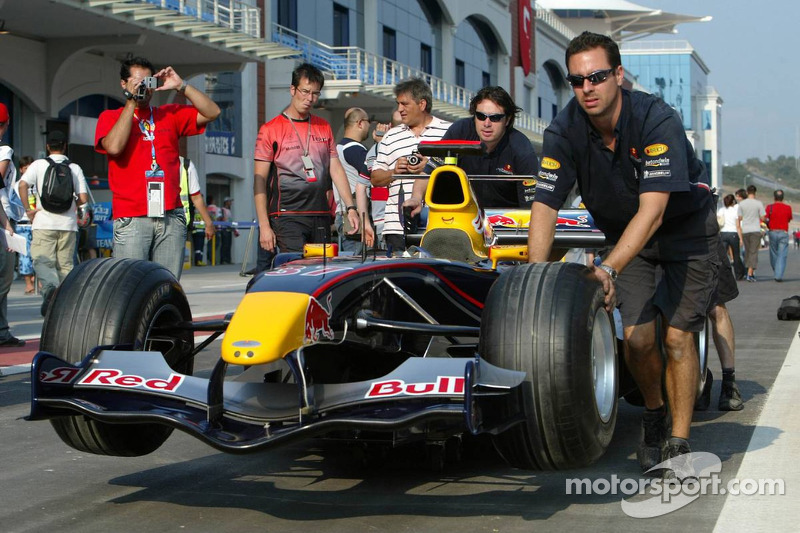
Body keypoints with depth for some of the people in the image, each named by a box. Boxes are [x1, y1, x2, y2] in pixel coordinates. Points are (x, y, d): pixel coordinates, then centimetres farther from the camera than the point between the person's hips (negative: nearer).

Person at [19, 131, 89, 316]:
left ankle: (50, 286, -32)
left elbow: (23, 185, -12)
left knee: (42, 261, -4)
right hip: (68, 223, 2)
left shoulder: (39, 164, 3)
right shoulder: (74, 168, 6)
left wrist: (28, 210, -3)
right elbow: (83, 198, 0)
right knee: (66, 264, 10)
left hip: (44, 223, -2)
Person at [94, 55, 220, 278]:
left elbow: (212, 112, 11)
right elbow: (114, 146, -10)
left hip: (171, 216, 3)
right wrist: (131, 102, -4)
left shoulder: (170, 114, 19)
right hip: (131, 219, -3)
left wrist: (181, 86, 3)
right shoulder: (111, 117, 11)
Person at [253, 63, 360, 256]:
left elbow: (336, 169, 14)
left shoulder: (324, 128, 16)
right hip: (287, 217, -5)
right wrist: (264, 226, -10)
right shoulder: (270, 130, 0)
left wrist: (351, 208, 1)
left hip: (321, 217, 5)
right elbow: (260, 181, -3)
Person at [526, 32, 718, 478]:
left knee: (677, 334, -13)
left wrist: (607, 268, -48)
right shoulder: (565, 131, -18)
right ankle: (654, 415, 18)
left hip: (685, 229, -3)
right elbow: (545, 205, -20)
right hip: (625, 235, 3)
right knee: (637, 337, -10)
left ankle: (678, 443, 0)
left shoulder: (657, 120, -30)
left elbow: (653, 209, -38)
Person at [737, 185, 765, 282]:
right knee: (753, 252, -3)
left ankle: (751, 272, 18)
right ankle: (750, 273, -12)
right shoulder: (758, 203, -6)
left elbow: (739, 218, 5)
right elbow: (762, 217, -3)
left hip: (745, 230, 3)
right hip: (755, 230, -3)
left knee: (747, 251, 14)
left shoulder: (741, 203, 1)